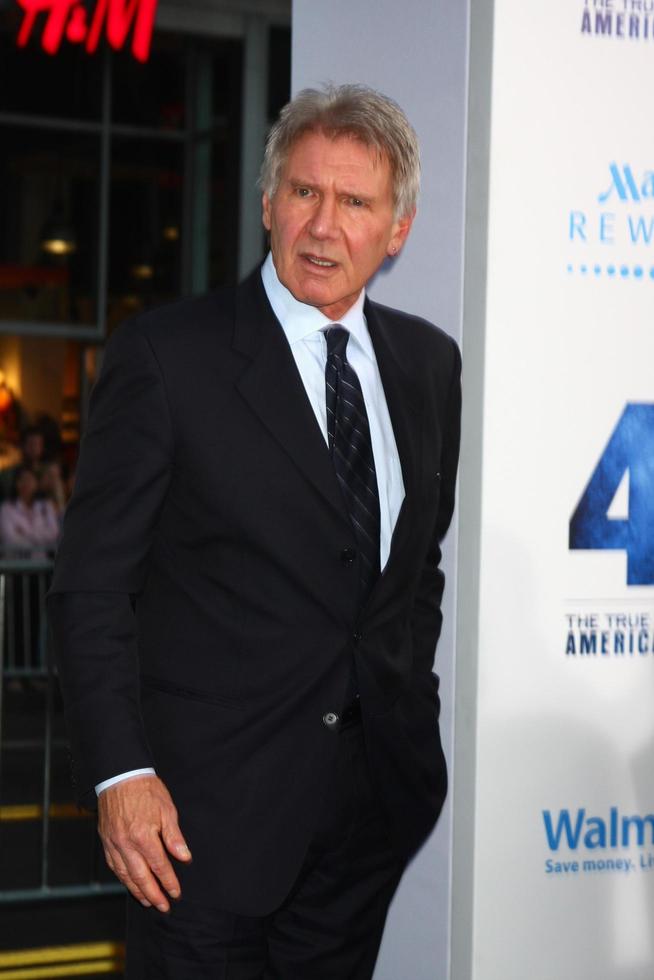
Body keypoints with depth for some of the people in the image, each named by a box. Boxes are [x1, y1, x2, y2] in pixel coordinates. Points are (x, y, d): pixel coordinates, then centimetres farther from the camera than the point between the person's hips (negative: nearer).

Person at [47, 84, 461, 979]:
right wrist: (121, 774, -17)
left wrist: (412, 719, 13)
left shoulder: (430, 362, 8)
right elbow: (91, 586, -9)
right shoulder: (166, 355, -8)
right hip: (211, 806, -5)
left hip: (371, 802, 5)